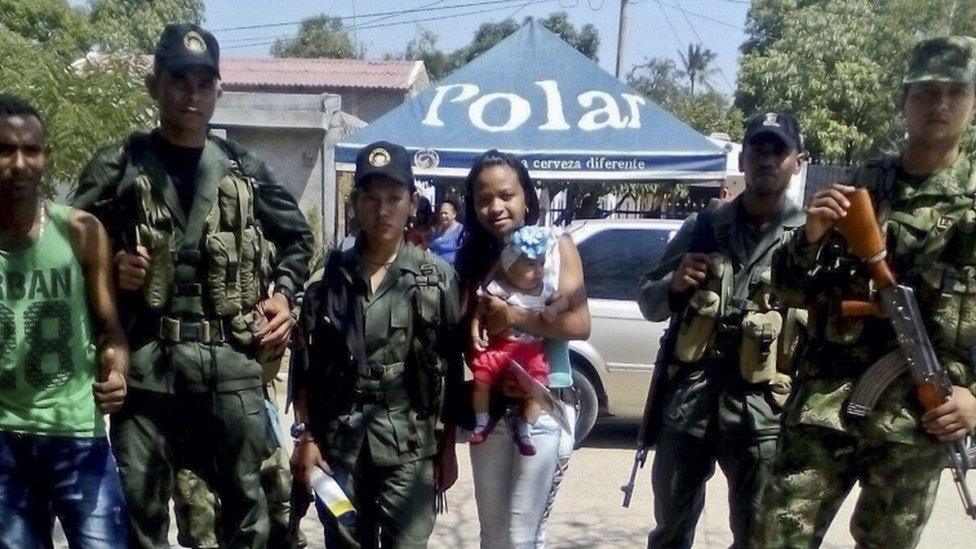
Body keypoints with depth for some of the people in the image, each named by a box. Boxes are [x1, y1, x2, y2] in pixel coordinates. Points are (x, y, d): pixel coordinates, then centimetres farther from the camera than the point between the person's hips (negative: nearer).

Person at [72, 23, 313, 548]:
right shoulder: (118, 166, 3)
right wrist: (109, 267, -9)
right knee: (139, 507, 7)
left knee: (247, 499, 11)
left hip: (233, 362, 2)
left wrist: (282, 293, 7)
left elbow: (297, 238, 21)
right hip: (148, 362, -1)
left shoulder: (246, 170, 9)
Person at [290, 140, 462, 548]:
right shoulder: (329, 274, 4)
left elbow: (451, 369, 2)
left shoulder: (438, 278, 1)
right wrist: (305, 437, 1)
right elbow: (305, 362, 5)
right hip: (338, 444, 2)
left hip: (410, 447, -1)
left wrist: (447, 447, 2)